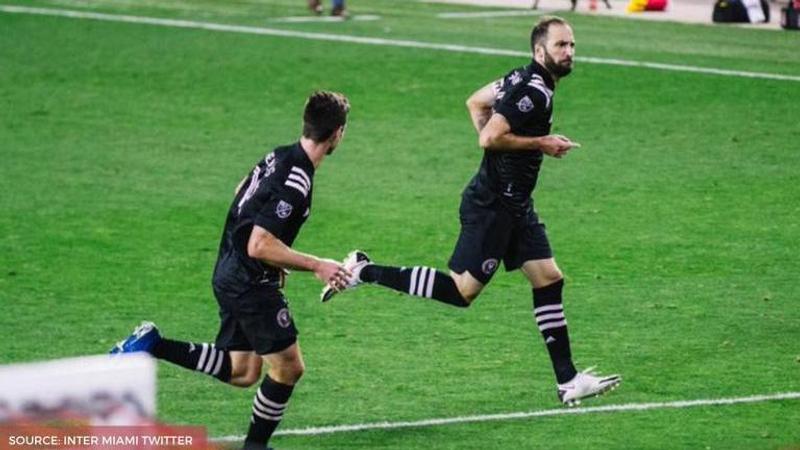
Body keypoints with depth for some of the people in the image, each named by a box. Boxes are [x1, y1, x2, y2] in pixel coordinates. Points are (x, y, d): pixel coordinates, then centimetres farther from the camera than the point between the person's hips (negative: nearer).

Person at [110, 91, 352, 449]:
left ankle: (151, 344, 8)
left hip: (230, 276, 9)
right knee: (288, 367, 2)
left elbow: (243, 197, 22)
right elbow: (259, 246, -27)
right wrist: (316, 266, -23)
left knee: (242, 372, 15)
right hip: (251, 283, -9)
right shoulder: (296, 182, -24)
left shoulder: (278, 158, 5)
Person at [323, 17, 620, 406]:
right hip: (492, 207, -10)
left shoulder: (524, 80, 10)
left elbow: (476, 102, 23)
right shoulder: (533, 91, -20)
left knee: (549, 280, 7)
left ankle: (568, 381, 9)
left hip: (514, 205, 10)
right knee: (462, 290, -7)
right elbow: (490, 138, -25)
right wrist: (540, 143, -16)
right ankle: (364, 271, 0)